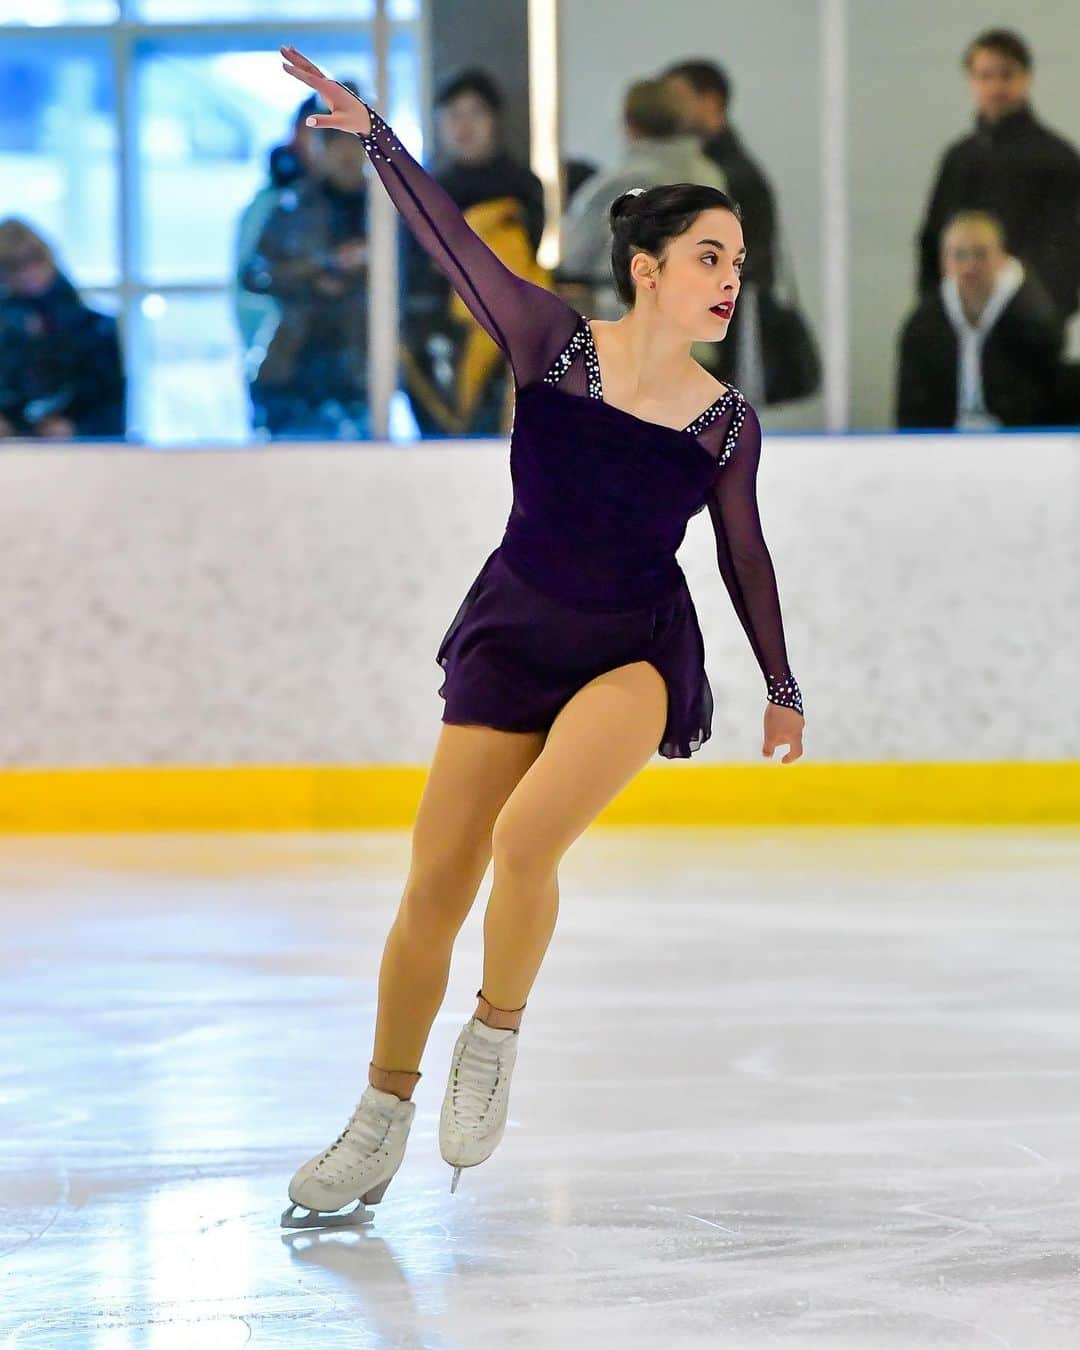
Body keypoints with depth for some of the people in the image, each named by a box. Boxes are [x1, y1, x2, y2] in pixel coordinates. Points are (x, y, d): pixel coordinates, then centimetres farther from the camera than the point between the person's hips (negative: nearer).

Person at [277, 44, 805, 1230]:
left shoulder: (727, 421, -3)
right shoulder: (552, 344, -8)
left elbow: (743, 553, 10)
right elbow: (451, 239, -11)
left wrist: (781, 688, 18)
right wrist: (372, 133, -22)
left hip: (638, 654, -1)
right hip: (513, 642, 1)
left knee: (526, 841, -27)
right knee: (434, 888, 2)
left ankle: (496, 1035, 0)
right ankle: (382, 1122, 19)